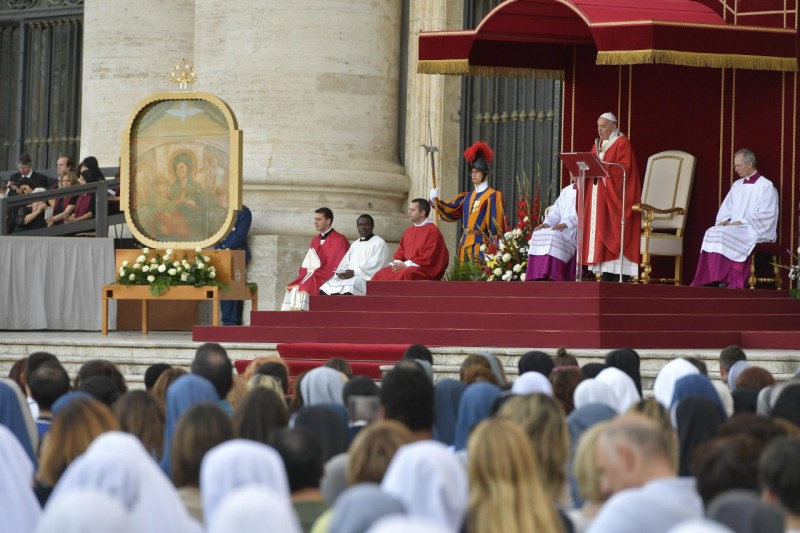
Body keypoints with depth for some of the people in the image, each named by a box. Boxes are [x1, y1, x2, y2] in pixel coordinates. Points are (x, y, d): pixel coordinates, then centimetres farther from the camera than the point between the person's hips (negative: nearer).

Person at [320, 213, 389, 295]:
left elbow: (375, 266, -10)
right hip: (348, 276, 7)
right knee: (324, 289, -16)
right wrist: (341, 272, -6)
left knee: (347, 288, -38)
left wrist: (354, 272, -17)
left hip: (367, 279, -7)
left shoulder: (379, 243, 2)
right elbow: (345, 263, 19)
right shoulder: (355, 244, 26)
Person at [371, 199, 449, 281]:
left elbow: (428, 258, -15)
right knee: (380, 275, -13)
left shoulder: (432, 231, -7)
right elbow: (400, 252, 19)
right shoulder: (408, 231, 18)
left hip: (425, 270, -8)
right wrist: (398, 263, -5)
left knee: (404, 275, -38)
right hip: (406, 267, 8)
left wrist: (406, 264, -16)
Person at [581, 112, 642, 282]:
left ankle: (619, 278, -14)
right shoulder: (598, 144, 18)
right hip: (598, 196, 7)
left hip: (614, 196, -7)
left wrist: (603, 167, -22)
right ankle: (605, 278, 1)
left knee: (615, 235, -12)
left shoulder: (622, 143, -5)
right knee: (601, 233, 2)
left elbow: (625, 168, -15)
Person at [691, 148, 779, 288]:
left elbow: (765, 215, -12)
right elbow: (726, 208, 19)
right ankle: (711, 280, -29)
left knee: (724, 235, -32)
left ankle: (724, 281, -31)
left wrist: (740, 222, -16)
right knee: (712, 233, -22)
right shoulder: (737, 185, 19)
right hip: (735, 228, 7)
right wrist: (724, 220, -3)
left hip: (755, 231, -7)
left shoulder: (766, 186, -3)